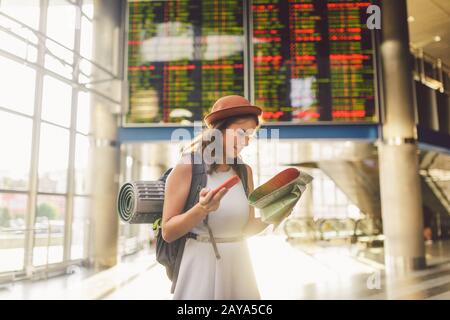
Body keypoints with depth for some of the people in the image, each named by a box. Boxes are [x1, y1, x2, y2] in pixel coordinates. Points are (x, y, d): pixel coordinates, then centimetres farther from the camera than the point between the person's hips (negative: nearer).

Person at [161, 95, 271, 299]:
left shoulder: (244, 171, 3)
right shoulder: (187, 168, -12)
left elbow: (246, 229, 6)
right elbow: (168, 233, -12)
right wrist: (201, 209, -28)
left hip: (238, 265, 5)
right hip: (201, 265, -5)